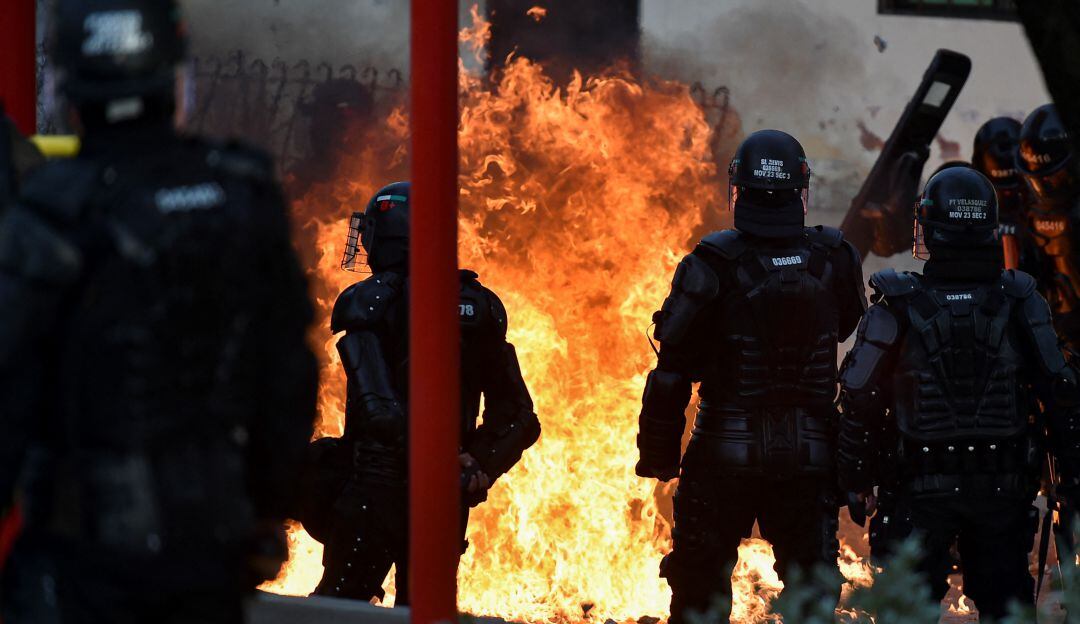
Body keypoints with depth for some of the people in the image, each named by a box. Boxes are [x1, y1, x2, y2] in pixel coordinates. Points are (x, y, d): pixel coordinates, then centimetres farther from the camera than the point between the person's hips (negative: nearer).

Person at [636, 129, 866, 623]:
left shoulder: (714, 265, -12)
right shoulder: (833, 260, -3)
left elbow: (674, 369, -10)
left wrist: (657, 453, -2)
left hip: (725, 454, -2)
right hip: (810, 455, 2)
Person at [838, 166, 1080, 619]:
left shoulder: (898, 309, -8)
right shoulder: (1020, 304, -2)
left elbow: (861, 400, -6)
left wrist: (858, 478, 5)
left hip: (923, 489, -2)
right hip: (1003, 488, 2)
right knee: (1003, 605, 11)